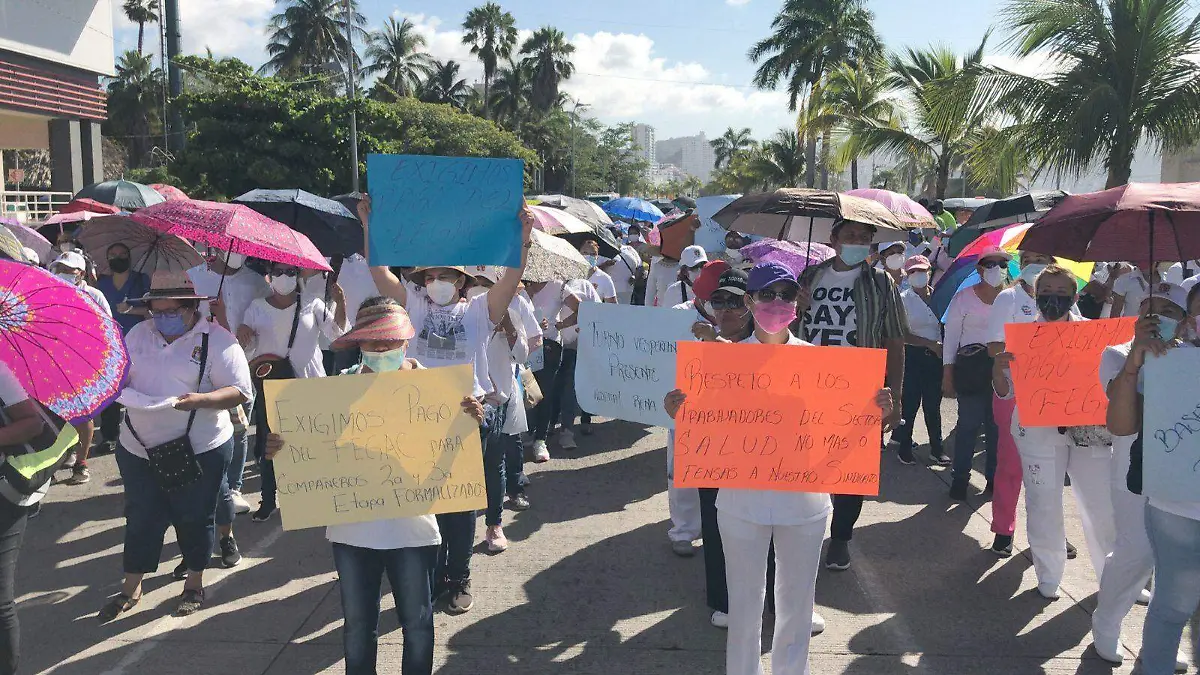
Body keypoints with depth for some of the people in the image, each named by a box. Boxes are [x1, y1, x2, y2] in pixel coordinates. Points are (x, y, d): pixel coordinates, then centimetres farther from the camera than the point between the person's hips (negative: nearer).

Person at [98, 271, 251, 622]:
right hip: (138, 448, 5)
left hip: (200, 449, -4)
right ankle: (131, 589, 28)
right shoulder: (139, 334, 6)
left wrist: (200, 400, -31)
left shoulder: (216, 340, -11)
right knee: (140, 518, 13)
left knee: (195, 517, 10)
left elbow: (240, 392, -16)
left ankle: (194, 584, 29)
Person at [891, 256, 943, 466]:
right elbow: (903, 335, -10)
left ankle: (936, 447, 20)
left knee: (933, 403, 10)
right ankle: (904, 449, 11)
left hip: (935, 356, 4)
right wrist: (931, 344, -13)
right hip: (913, 356, -4)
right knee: (910, 403, 0)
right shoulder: (903, 299, -4)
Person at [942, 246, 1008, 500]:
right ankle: (960, 478, 10)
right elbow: (951, 336, 1)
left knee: (998, 424, 7)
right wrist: (947, 375, -2)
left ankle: (994, 477, 20)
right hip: (971, 366, -3)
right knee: (969, 422, -2)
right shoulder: (964, 298, -1)